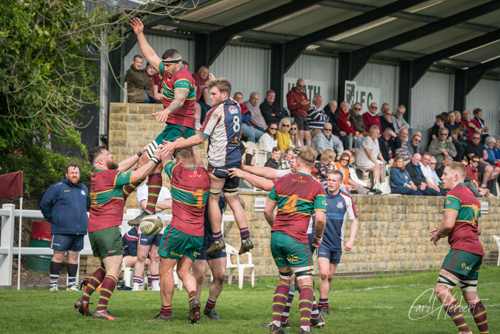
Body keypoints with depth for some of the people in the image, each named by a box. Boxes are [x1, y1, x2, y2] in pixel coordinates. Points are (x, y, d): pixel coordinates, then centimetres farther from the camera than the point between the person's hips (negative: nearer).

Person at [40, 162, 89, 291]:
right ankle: (53, 284, -1)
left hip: (79, 231, 5)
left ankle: (71, 285, 14)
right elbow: (44, 204, -2)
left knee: (74, 256, 8)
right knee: (58, 256, -5)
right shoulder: (58, 187, -4)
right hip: (62, 230, -5)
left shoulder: (83, 189, 15)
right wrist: (52, 219, 0)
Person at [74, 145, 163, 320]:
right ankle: (101, 309, -18)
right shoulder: (110, 176, -13)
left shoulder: (96, 176, 13)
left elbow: (122, 166, 25)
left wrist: (141, 153, 27)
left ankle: (84, 300, 15)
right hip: (108, 228, -9)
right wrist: (155, 158, 0)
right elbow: (139, 174, -11)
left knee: (106, 268, 22)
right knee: (114, 271, -8)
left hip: (93, 229, 9)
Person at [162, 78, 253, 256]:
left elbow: (200, 138, -15)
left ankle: (218, 240, 2)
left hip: (219, 161, -8)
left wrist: (175, 145, -12)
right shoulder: (236, 108, 10)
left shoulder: (216, 111, -13)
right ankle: (245, 238, 7)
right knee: (233, 200, 12)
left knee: (212, 200, 1)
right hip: (235, 160, 8)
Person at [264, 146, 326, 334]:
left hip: (276, 236, 5)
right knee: (306, 283, -2)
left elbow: (267, 211, 10)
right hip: (296, 238, -5)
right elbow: (320, 219, -10)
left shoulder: (281, 181, 8)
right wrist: (319, 237, 9)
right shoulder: (317, 188, -2)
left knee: (285, 280, 19)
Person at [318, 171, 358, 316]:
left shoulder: (347, 199, -2)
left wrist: (351, 240, -6)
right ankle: (324, 306, -9)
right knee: (324, 272, -16)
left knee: (330, 276, 9)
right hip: (322, 241, -2)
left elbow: (354, 220, 5)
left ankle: (322, 304, 23)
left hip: (337, 242, 2)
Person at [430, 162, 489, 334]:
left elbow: (448, 223, -19)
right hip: (476, 250, 10)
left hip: (462, 248, -10)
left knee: (441, 290, -15)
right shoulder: (472, 196, 23)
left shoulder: (454, 194, -6)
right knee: (471, 296, 15)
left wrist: (438, 235, 2)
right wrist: (444, 232, 22)